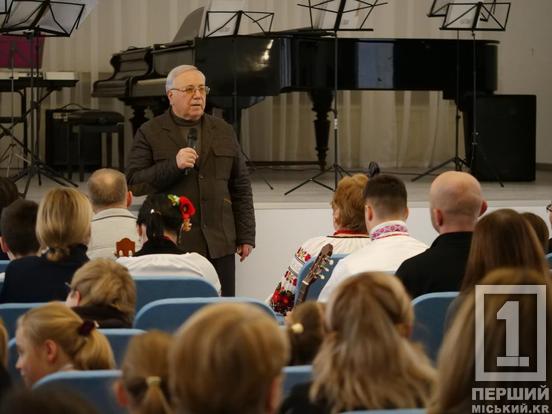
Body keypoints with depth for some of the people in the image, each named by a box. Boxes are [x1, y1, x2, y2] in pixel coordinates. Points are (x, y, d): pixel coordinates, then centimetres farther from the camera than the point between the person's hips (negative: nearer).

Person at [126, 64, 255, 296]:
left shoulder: (224, 132, 16)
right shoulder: (150, 134, 4)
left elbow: (241, 187, 17)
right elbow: (134, 183, -4)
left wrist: (245, 236, 11)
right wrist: (174, 165, -16)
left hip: (219, 244, 3)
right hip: (171, 243, -3)